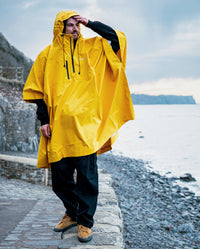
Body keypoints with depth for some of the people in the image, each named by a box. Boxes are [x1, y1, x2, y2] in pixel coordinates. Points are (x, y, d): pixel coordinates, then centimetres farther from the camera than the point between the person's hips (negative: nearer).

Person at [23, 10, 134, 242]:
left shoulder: (90, 48, 13)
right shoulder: (47, 54, 11)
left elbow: (117, 38, 8)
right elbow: (37, 90, 11)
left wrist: (90, 23, 5)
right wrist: (43, 119, 3)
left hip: (85, 123, -1)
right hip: (58, 125, 1)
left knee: (87, 175, -3)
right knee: (60, 176, 6)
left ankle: (85, 221, 9)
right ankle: (72, 213, 27)